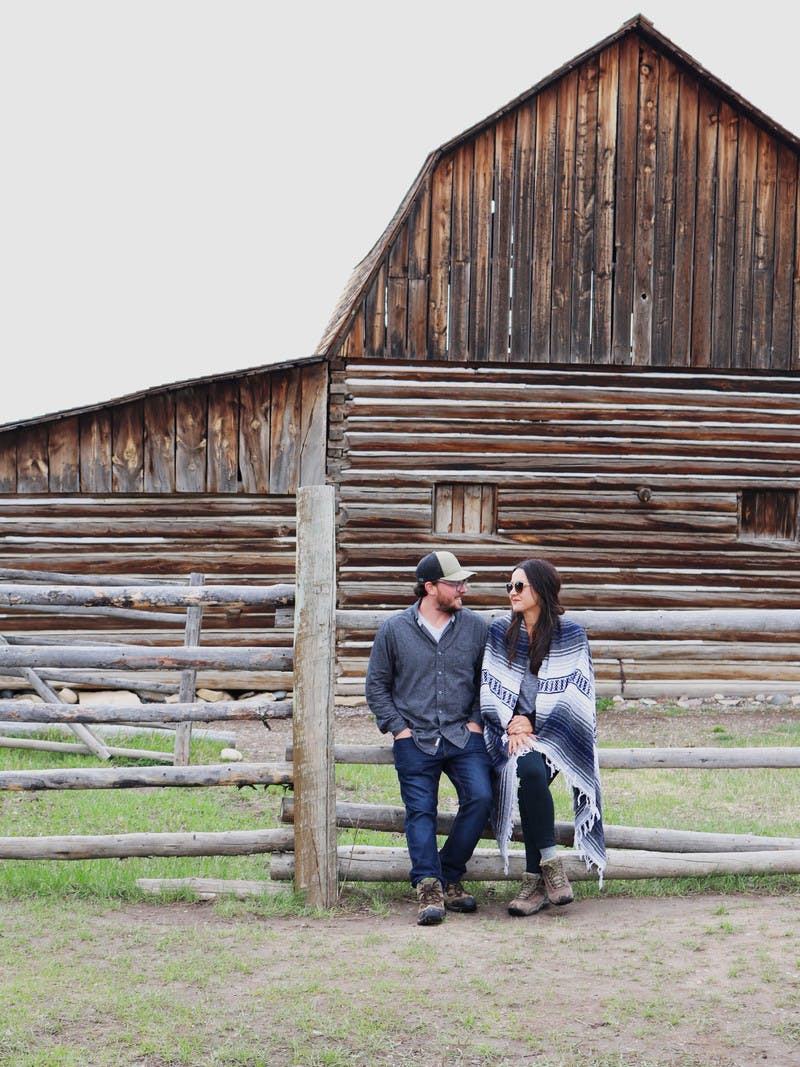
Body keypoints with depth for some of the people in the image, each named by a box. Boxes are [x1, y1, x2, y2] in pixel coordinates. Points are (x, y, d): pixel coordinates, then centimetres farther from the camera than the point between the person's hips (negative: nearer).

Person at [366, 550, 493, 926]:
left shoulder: (475, 627, 7)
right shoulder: (394, 630, 3)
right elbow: (377, 685, 10)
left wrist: (476, 722, 4)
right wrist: (398, 727, 0)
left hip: (463, 736, 1)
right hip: (415, 740, -1)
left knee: (480, 799, -16)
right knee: (420, 811, -10)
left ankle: (449, 876, -1)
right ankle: (428, 887, -12)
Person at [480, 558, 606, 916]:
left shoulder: (571, 634, 5)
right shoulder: (500, 632, 13)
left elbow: (575, 694, 0)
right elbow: (489, 686, 10)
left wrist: (533, 727, -8)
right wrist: (514, 722, -5)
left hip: (557, 734, -2)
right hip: (511, 729, 2)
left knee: (533, 772, -31)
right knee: (529, 770, -30)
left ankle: (535, 880, -24)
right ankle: (550, 863, -22)